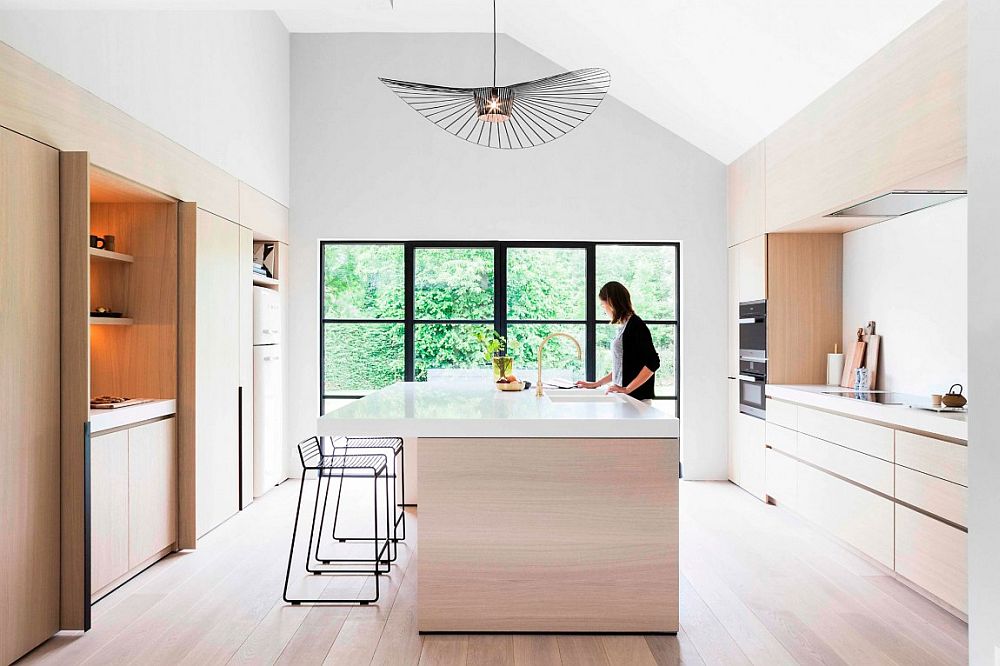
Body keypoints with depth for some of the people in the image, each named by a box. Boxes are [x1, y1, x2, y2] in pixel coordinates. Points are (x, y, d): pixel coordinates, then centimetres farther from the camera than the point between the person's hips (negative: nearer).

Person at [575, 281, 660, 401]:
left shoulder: (635, 325, -10)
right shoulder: (623, 327, 15)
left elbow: (653, 363, -15)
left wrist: (627, 389, -17)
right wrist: (596, 384, 21)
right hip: (621, 397, 7)